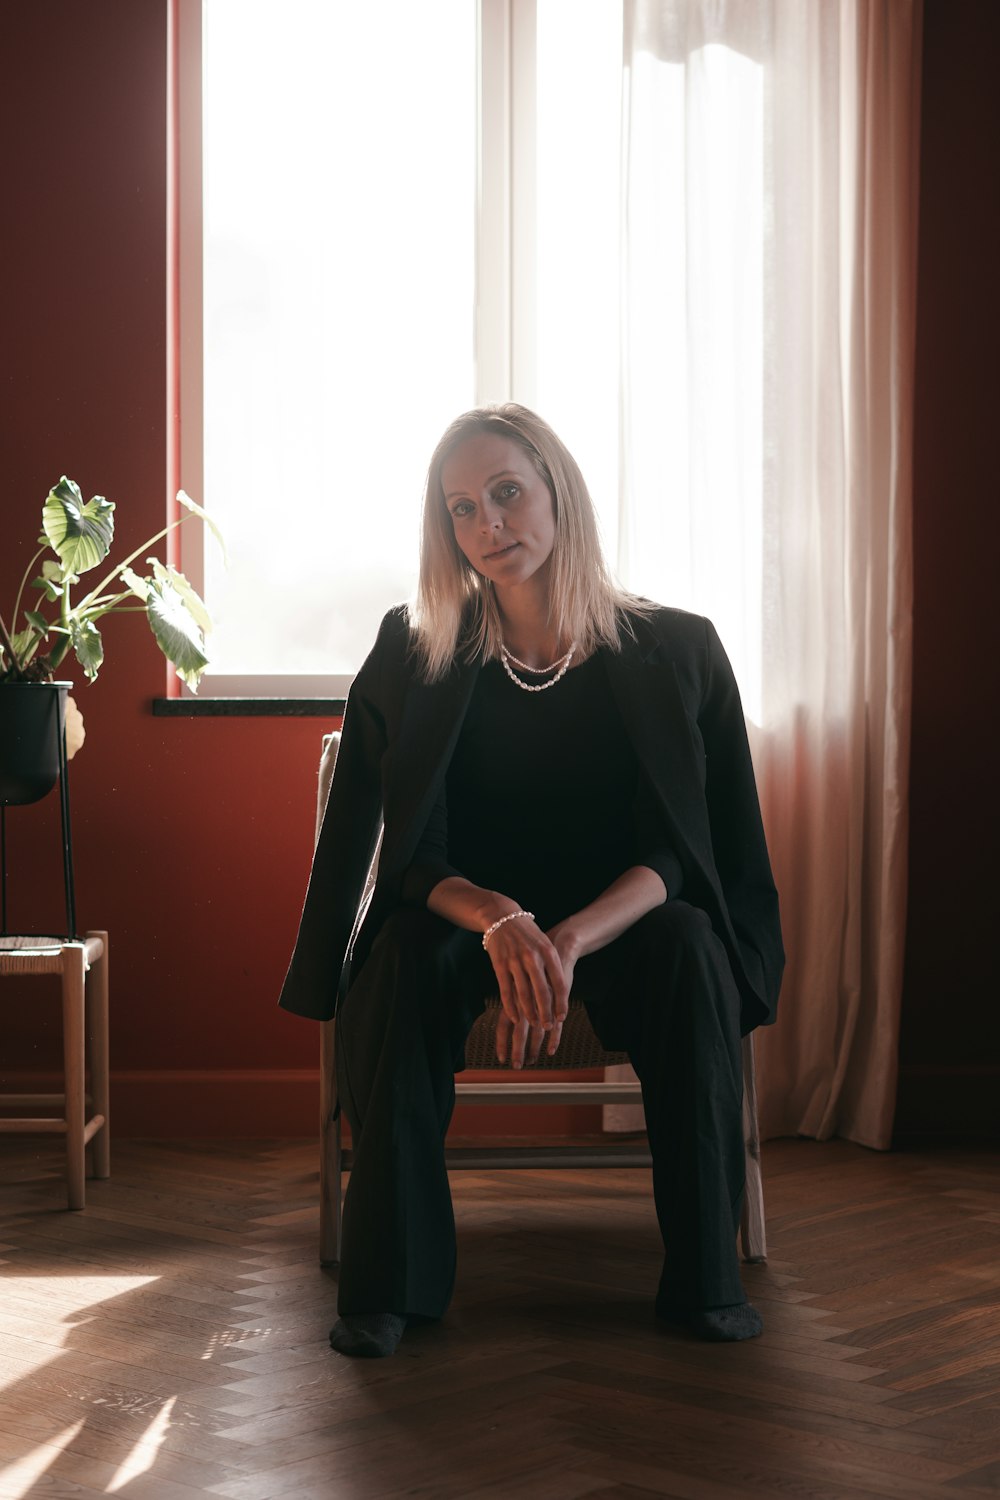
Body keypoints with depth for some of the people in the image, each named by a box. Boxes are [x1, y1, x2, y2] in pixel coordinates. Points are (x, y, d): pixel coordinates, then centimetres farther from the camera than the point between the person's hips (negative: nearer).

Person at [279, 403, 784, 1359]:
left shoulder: (675, 651, -5)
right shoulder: (415, 655, -3)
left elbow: (678, 851, -11)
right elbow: (413, 855, -8)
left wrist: (568, 939, -31)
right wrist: (499, 921, -32)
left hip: (624, 919, 0)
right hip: (464, 913, 1)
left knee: (686, 950, -34)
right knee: (405, 957, -33)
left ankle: (703, 1276, -26)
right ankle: (389, 1281, -29)